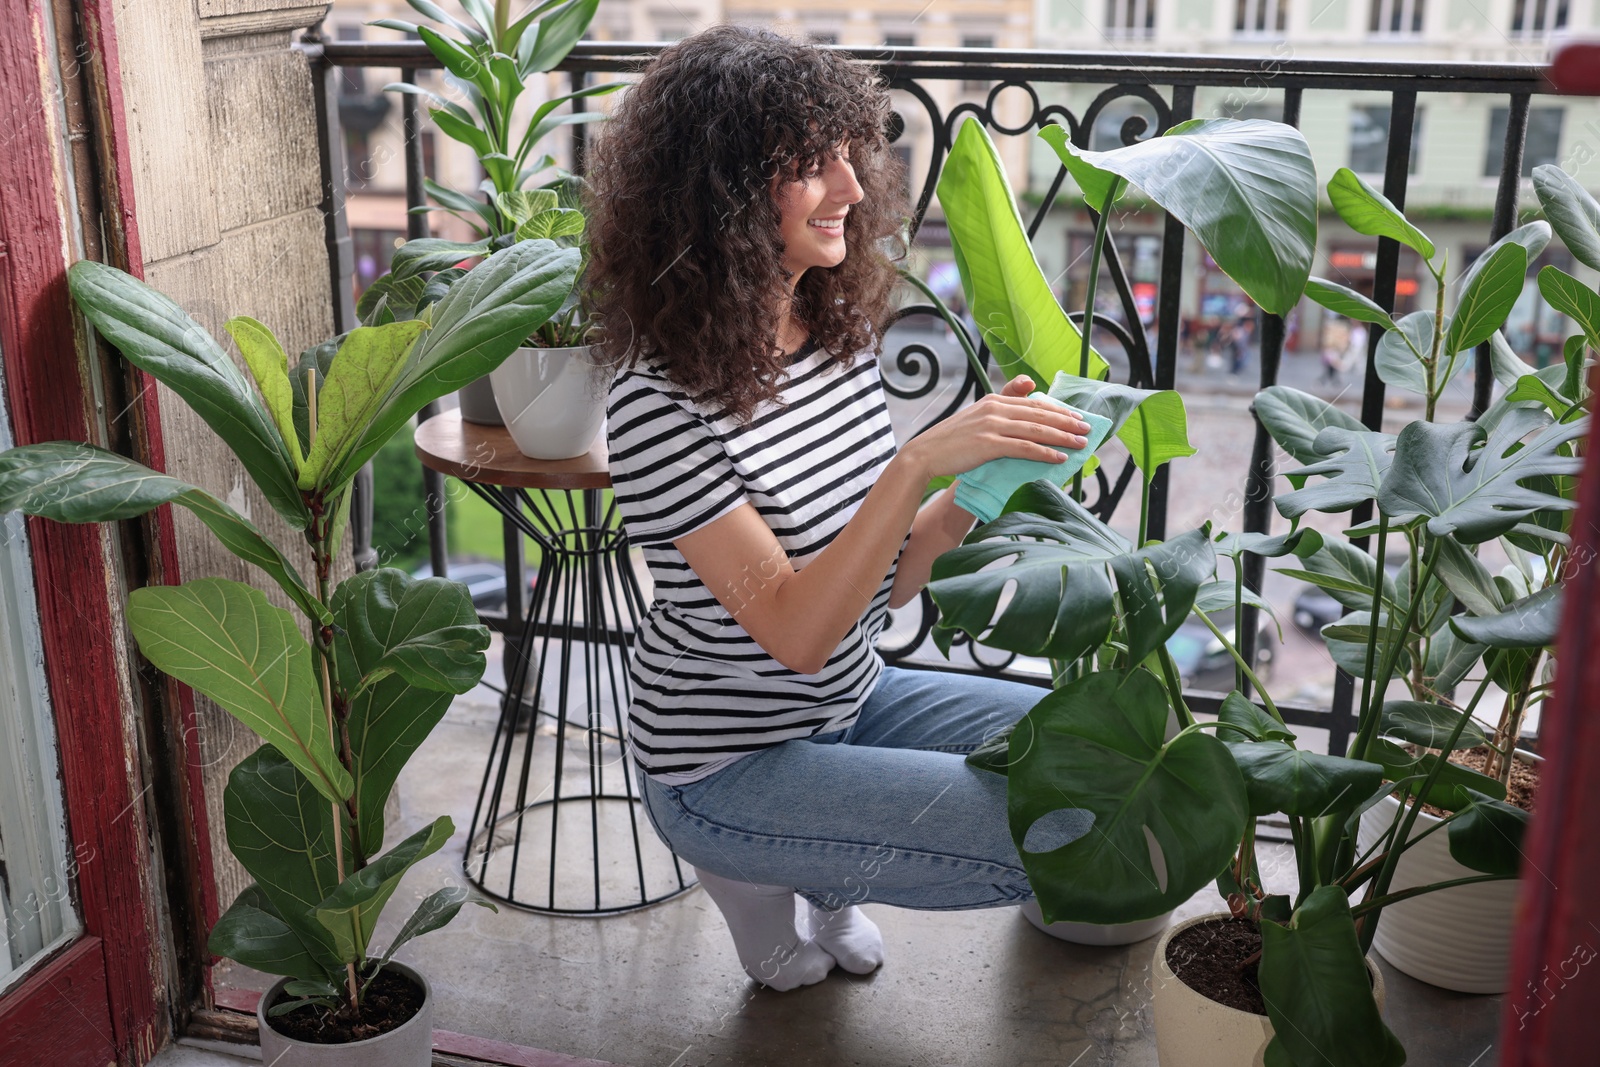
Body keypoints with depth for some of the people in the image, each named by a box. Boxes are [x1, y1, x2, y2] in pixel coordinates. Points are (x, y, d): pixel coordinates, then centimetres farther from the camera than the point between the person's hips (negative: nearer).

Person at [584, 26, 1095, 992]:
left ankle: (811, 877, 14)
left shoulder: (844, 334, -3)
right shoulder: (663, 404, -25)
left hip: (852, 700, 8)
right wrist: (920, 460, -37)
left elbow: (885, 583, 1)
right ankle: (776, 872, 6)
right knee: (1054, 837, -15)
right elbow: (797, 631, -28)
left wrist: (974, 484, -16)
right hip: (727, 764, -8)